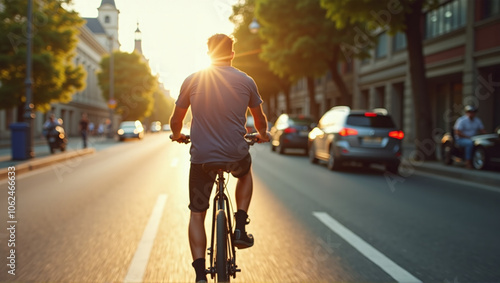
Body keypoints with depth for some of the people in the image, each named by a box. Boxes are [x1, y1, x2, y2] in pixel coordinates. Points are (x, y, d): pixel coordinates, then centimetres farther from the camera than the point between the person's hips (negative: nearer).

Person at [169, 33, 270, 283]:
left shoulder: (192, 80, 0)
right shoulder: (246, 81, 1)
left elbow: (176, 120, 9)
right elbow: (260, 120, 16)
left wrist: (177, 136, 32)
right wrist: (262, 135, 38)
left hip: (201, 157, 0)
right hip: (236, 155, 1)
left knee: (196, 215, 13)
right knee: (245, 171, 36)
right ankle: (240, 228, 22)